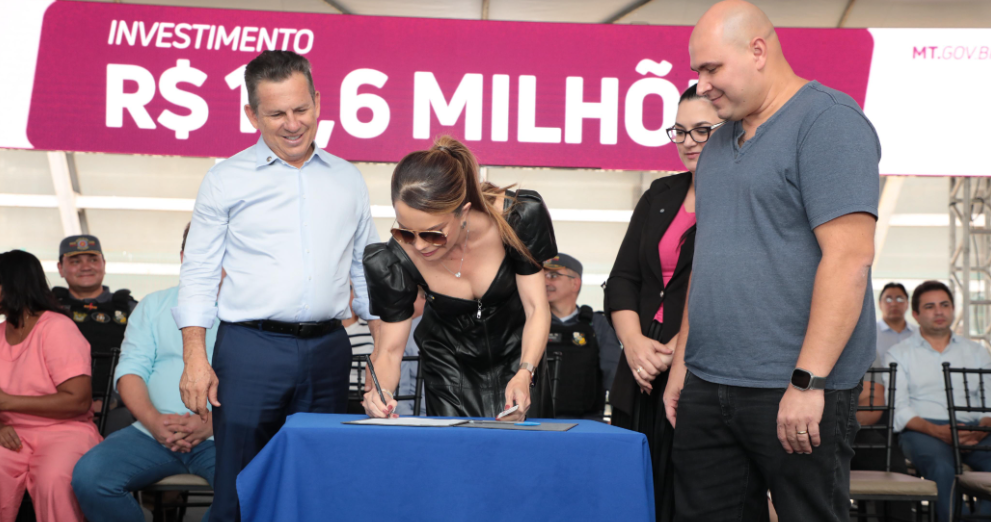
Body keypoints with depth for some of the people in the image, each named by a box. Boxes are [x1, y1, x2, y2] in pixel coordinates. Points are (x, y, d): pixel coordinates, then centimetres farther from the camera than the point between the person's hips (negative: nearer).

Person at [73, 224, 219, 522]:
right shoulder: (153, 305, 21)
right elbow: (131, 369, 11)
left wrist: (210, 424, -17)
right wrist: (153, 420, -9)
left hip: (220, 436, -3)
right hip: (153, 432, 3)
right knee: (89, 476, -23)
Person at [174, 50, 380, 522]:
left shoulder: (347, 180, 13)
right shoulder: (226, 181, 4)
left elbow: (366, 271, 17)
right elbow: (198, 275, 2)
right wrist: (195, 359, -8)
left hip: (328, 349, 3)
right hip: (251, 348, -3)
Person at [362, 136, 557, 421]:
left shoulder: (518, 218, -28)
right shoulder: (395, 261, -26)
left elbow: (536, 308, -19)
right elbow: (389, 350, -18)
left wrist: (524, 375, -35)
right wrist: (377, 391, -41)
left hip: (517, 356, 0)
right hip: (449, 364, 0)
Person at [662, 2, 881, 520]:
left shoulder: (828, 121, -8)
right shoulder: (721, 142, 18)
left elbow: (849, 257, -17)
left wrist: (808, 381, -21)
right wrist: (682, 361, 17)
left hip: (793, 395, -7)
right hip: (707, 389, 8)